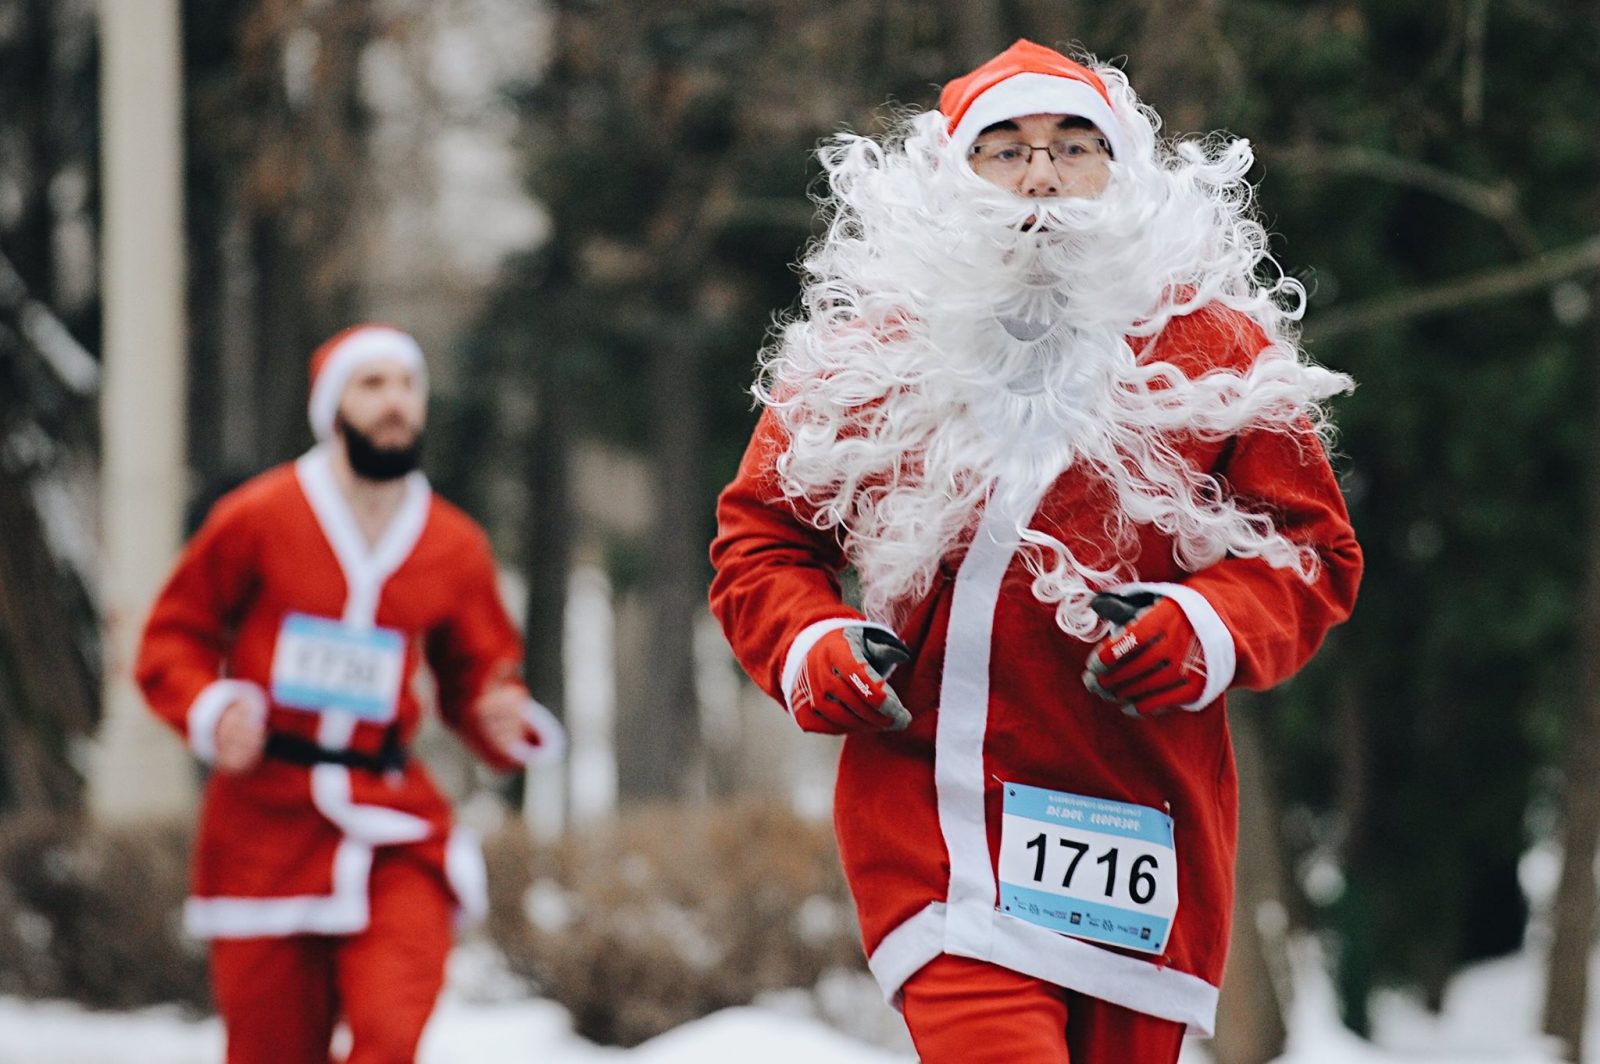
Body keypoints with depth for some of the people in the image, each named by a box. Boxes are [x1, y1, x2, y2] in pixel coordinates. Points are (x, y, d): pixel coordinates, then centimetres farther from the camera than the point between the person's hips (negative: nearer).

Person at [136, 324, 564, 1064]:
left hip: (394, 831, 1)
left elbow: (477, 675, 16)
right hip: (266, 819, -1)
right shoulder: (259, 517, 0)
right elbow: (172, 638, 7)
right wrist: (212, 711, -11)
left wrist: (506, 721, -6)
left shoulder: (455, 546, 7)